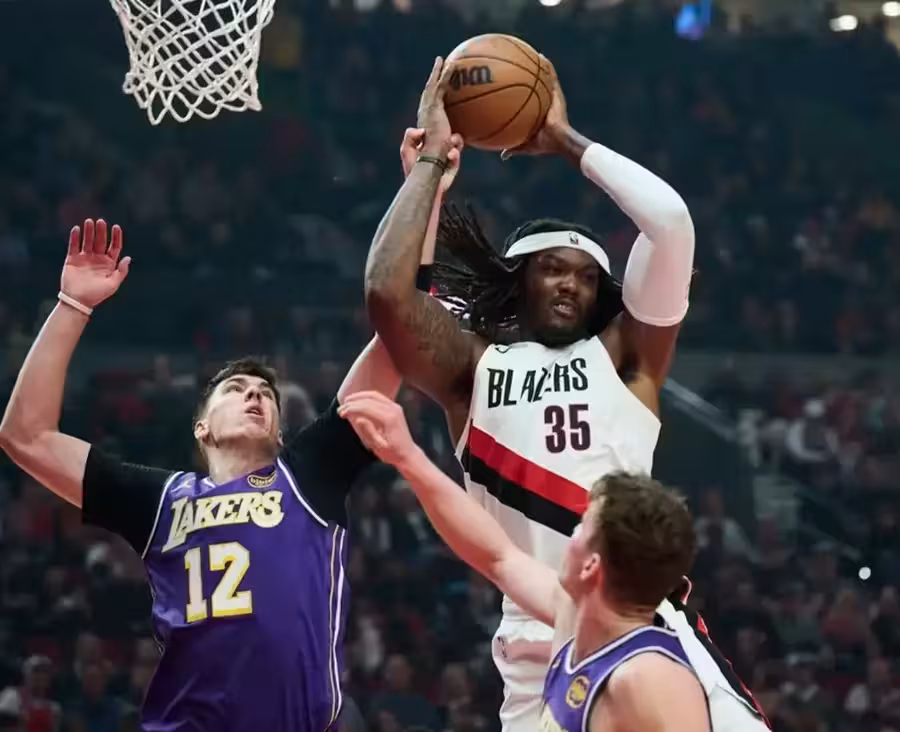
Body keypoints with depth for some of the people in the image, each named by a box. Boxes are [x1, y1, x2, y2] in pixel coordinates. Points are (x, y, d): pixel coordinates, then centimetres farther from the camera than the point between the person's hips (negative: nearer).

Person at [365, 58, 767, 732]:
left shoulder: (623, 356, 12)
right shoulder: (473, 367, 12)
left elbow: (670, 222, -2)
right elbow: (387, 294, -6)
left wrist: (567, 142, 8)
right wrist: (432, 157, 2)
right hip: (535, 644, 1)